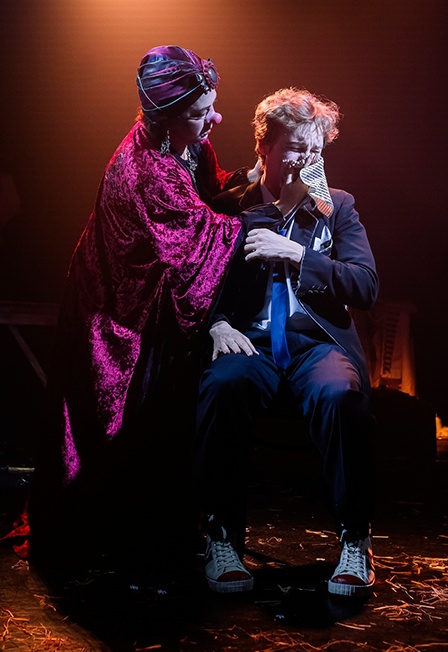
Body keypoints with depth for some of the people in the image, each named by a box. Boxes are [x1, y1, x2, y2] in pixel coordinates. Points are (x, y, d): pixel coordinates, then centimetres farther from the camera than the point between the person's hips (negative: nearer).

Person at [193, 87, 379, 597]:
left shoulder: (338, 207, 15)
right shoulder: (228, 208, 14)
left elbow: (366, 287, 2)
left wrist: (296, 254, -10)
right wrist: (217, 324, -13)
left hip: (318, 344, 1)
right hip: (250, 344, 0)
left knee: (341, 395, -35)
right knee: (222, 386, -36)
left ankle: (355, 542, -20)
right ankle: (222, 538, -23)